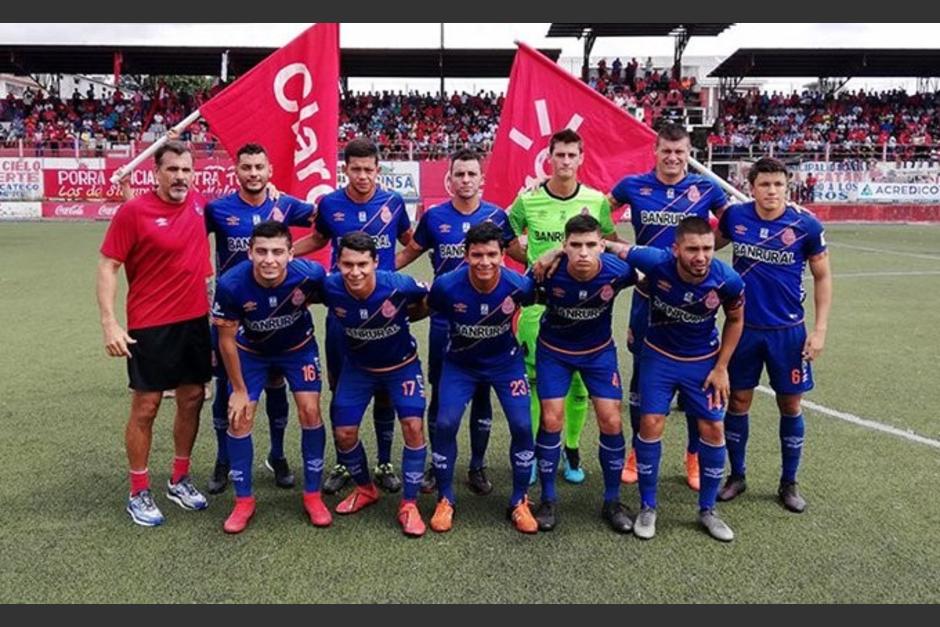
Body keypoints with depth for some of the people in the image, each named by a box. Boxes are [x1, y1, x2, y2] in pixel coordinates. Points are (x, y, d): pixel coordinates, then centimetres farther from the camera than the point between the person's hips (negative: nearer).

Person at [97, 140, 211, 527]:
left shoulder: (199, 204, 3)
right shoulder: (133, 211, -11)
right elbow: (107, 267, -9)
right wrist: (109, 324, -17)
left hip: (196, 320, 5)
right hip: (150, 326, -5)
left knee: (192, 400, 12)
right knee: (146, 407, 3)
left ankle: (180, 480, 29)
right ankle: (139, 493, 18)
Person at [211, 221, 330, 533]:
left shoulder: (310, 274, -34)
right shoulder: (231, 285, -33)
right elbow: (226, 339, -18)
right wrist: (239, 390, -11)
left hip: (298, 347, 0)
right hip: (251, 350, 0)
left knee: (310, 412, -6)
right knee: (239, 418, -5)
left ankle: (312, 495, 12)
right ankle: (243, 500, 14)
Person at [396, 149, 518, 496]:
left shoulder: (496, 216, 0)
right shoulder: (433, 216, 1)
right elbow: (410, 252, 12)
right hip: (444, 320, 0)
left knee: (482, 394, 8)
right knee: (440, 394, 7)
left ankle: (477, 467, 23)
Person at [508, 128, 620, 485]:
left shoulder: (596, 200, -1)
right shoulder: (528, 200, -4)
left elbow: (611, 242, 13)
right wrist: (532, 261, 0)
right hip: (538, 302, -1)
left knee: (579, 382, 8)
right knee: (534, 379, 5)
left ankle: (572, 451, 26)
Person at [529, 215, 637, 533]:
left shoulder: (617, 271, -27)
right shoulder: (548, 272, -30)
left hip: (599, 350, 1)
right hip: (554, 350, -1)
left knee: (611, 421, -4)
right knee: (551, 420, -6)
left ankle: (612, 501, 16)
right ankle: (548, 500, 13)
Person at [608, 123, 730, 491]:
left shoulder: (706, 188, -1)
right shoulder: (633, 186, -2)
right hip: (648, 297, 0)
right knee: (642, 375, 9)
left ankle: (695, 456, 24)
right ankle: (637, 452, 26)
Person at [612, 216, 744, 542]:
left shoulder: (728, 280, -24)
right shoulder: (656, 262, -30)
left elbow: (735, 320, -3)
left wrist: (721, 368, -3)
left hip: (704, 361, 1)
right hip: (659, 356, -1)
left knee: (713, 429, 1)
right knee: (651, 424, -5)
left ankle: (707, 510, 22)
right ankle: (647, 507, 15)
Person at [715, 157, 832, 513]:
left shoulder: (806, 225, -9)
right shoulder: (734, 217, -6)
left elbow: (822, 277, 0)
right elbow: (712, 244, 16)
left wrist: (820, 330, -5)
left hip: (788, 331, -1)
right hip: (743, 327, 1)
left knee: (790, 405, 8)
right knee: (738, 402, 8)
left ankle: (789, 484, 26)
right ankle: (736, 476, 26)